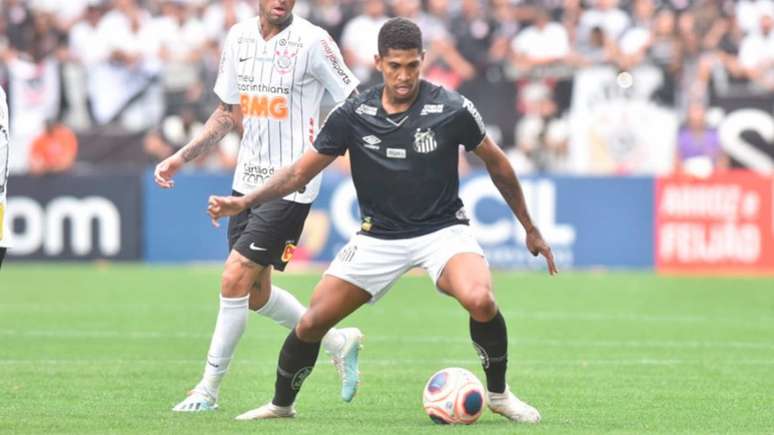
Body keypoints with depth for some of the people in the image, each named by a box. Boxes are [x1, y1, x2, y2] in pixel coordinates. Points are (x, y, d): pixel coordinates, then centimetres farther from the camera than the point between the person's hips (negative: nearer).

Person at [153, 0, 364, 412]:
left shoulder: (312, 41, -12)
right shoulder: (239, 37, 7)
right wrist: (182, 157, 13)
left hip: (290, 187, -7)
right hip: (248, 178, 7)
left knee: (235, 279, -12)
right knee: (256, 294, 11)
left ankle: (208, 390, -1)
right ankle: (338, 343, 32)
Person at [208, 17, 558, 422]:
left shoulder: (452, 109, -13)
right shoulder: (352, 115, -8)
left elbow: (497, 164, 2)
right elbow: (300, 172, 0)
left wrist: (531, 229, 8)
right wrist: (244, 201, -13)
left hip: (442, 229, -2)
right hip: (378, 235, 2)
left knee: (480, 300, -32)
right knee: (311, 323, -5)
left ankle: (498, 393, -6)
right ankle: (281, 404, 22)